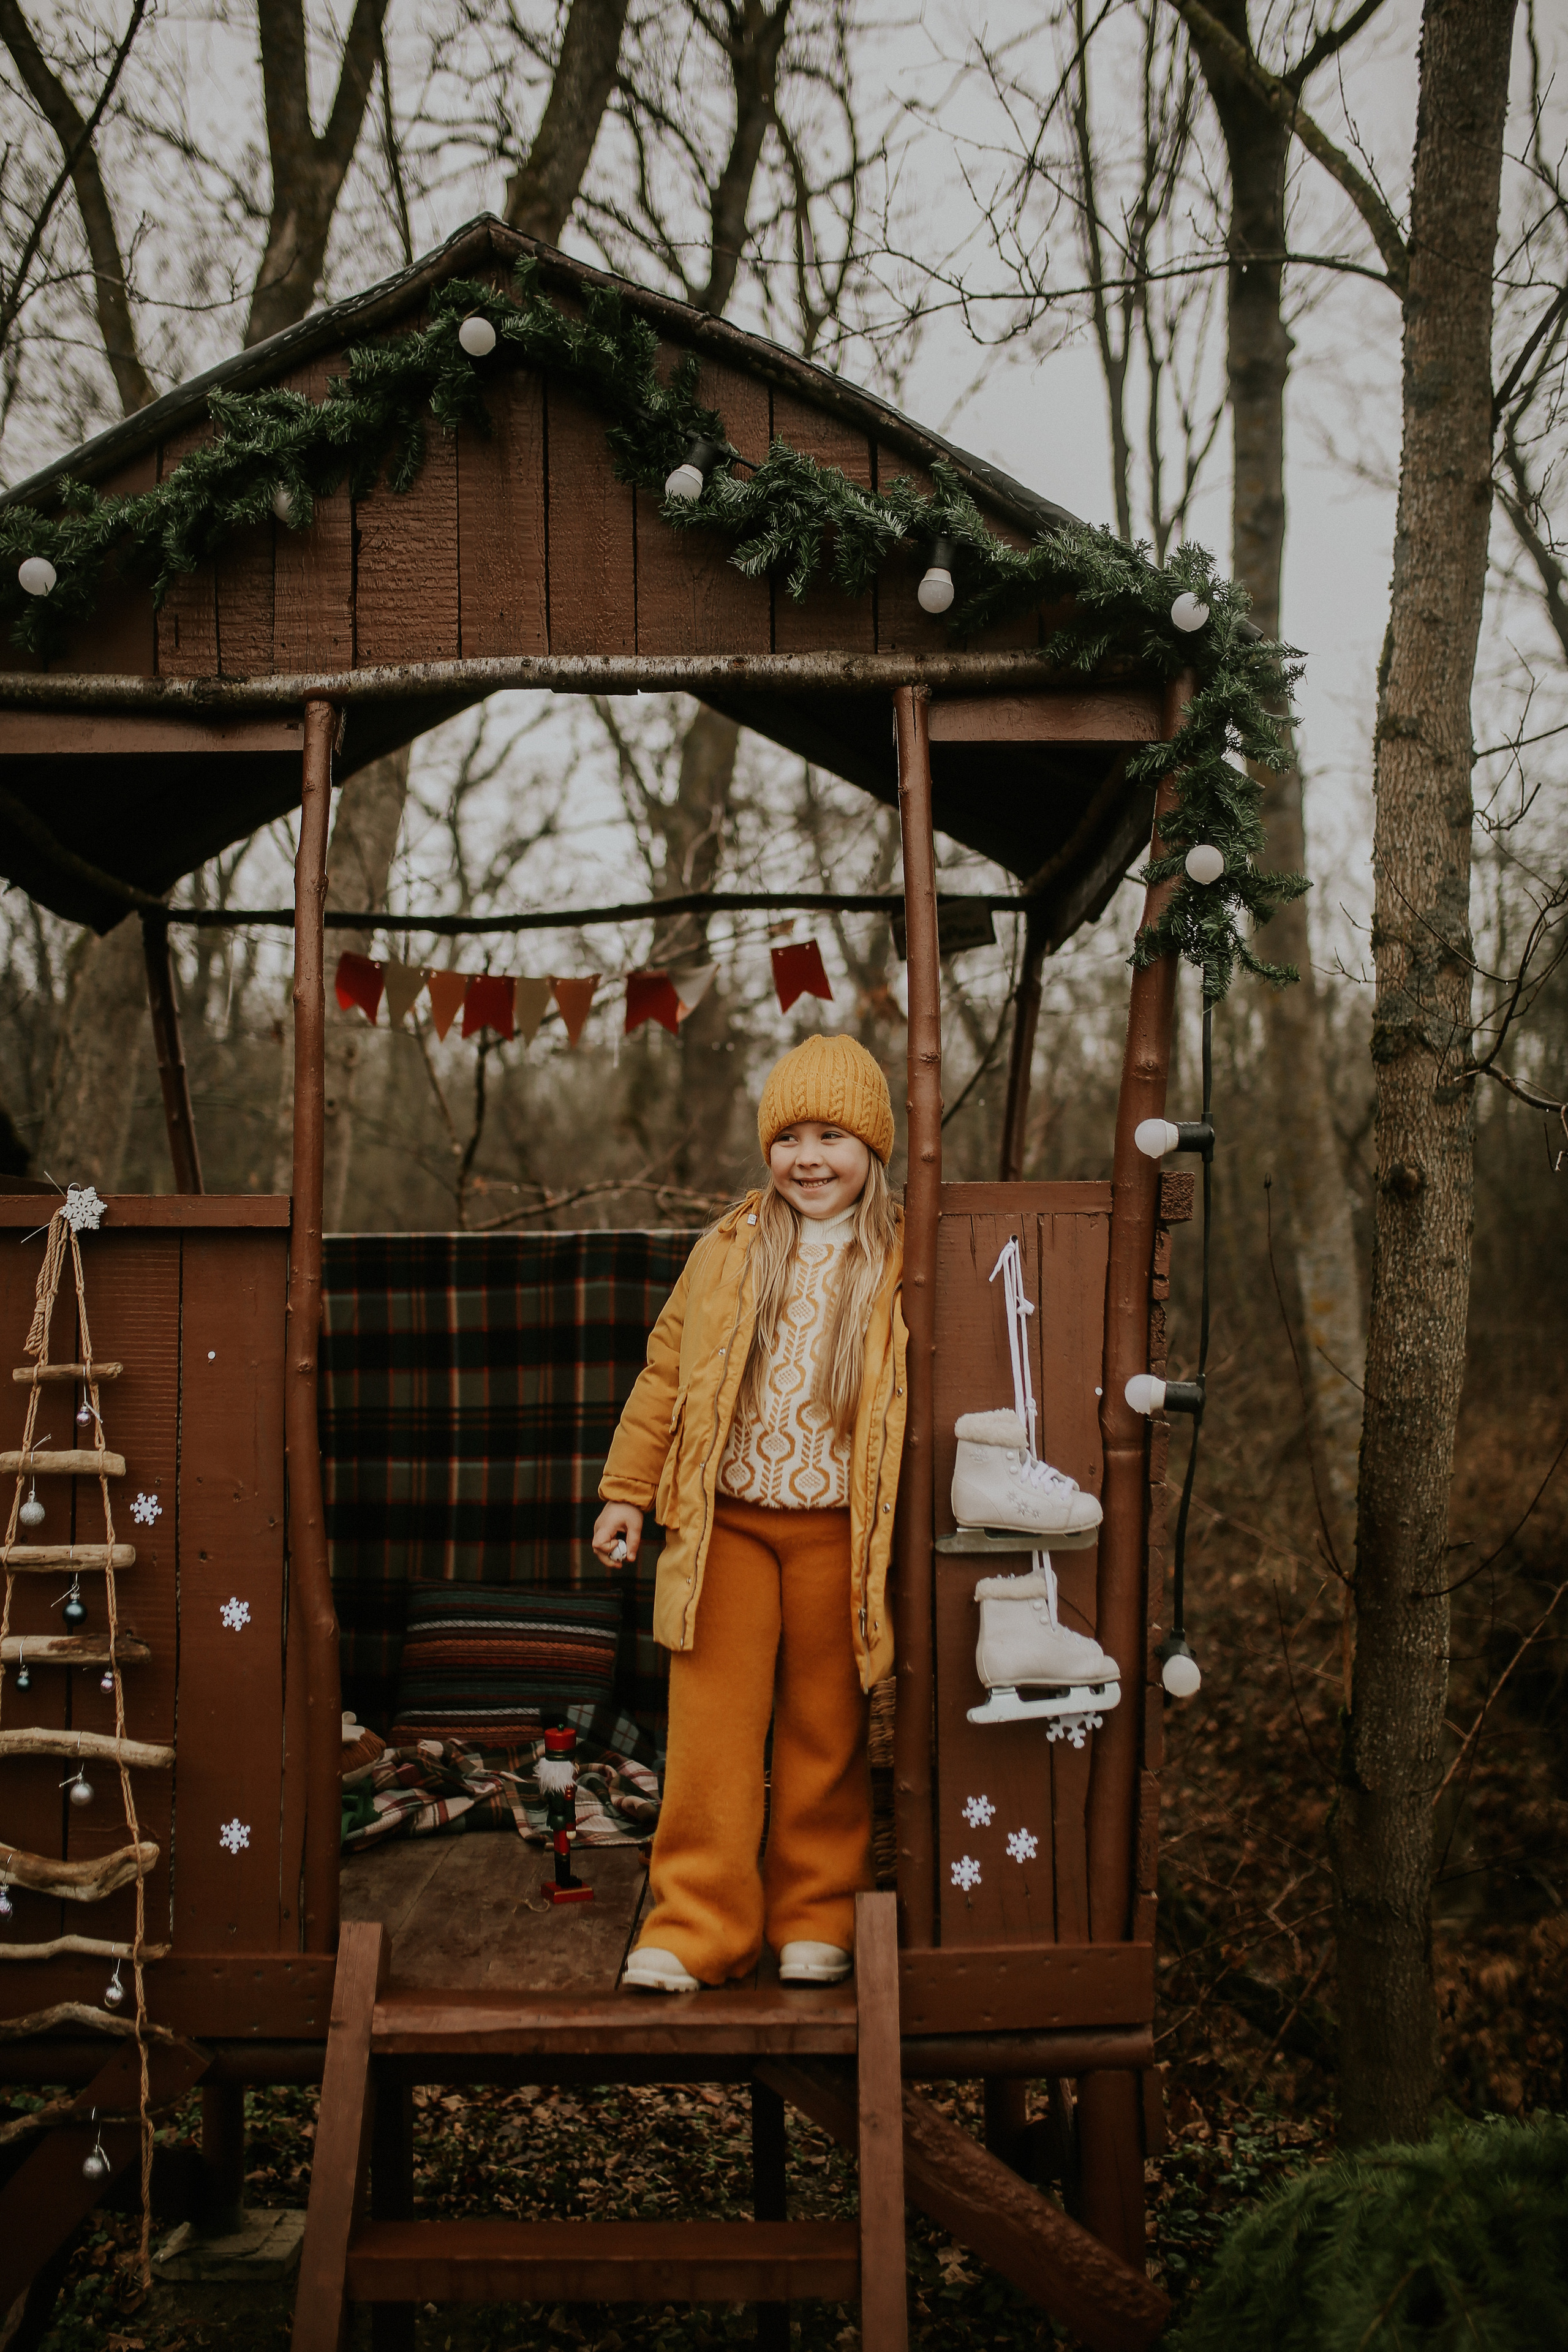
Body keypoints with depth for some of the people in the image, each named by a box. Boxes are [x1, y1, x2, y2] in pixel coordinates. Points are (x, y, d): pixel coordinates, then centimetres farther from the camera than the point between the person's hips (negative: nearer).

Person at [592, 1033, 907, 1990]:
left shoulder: (904, 1266, -1)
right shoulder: (730, 1250, 6)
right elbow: (669, 1369, 11)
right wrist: (629, 1490, 9)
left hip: (837, 1534, -2)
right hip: (726, 1525, 2)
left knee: (827, 1733, 9)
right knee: (710, 1728, 1)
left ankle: (818, 1918, 23)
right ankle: (698, 1927, 8)